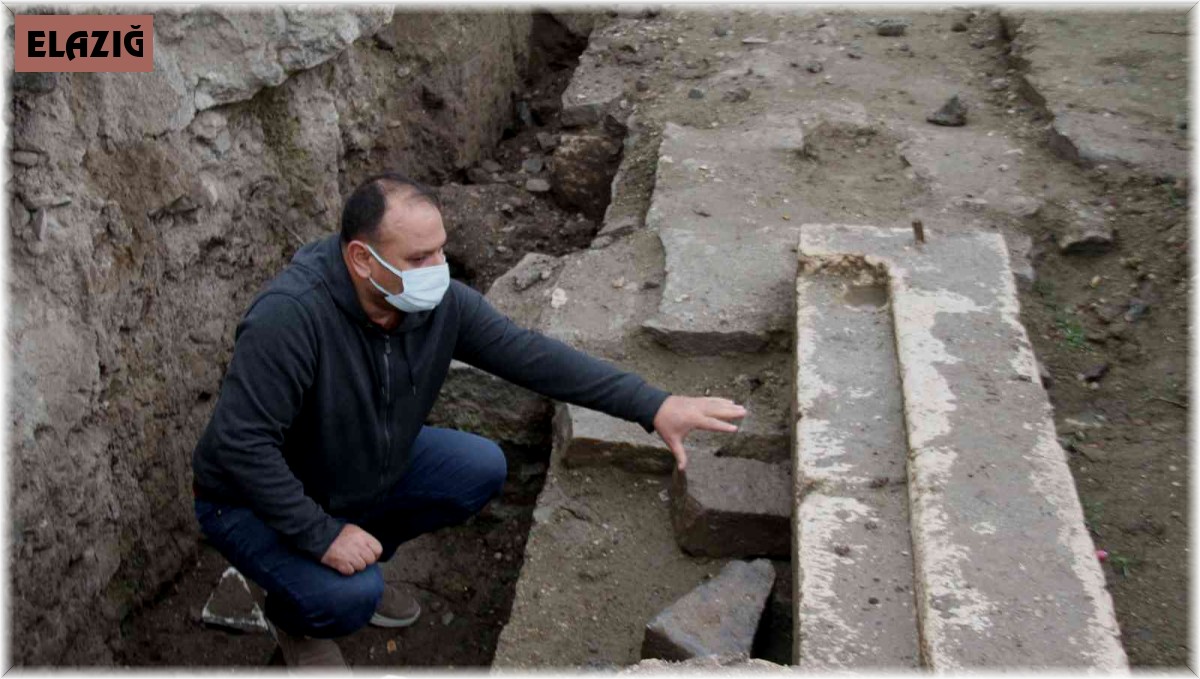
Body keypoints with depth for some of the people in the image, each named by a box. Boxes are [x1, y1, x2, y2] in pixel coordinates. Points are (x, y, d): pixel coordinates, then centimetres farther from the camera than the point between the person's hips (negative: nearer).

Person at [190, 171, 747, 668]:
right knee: (349, 596, -29)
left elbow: (531, 355, -17)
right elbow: (241, 444, -35)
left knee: (481, 468, -5)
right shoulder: (290, 316, -36)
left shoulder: (440, 304, -16)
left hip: (364, 471, 6)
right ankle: (293, 615, 11)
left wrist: (653, 407, -23)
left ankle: (362, 568, 15)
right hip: (255, 499, -6)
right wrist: (322, 536, -31)